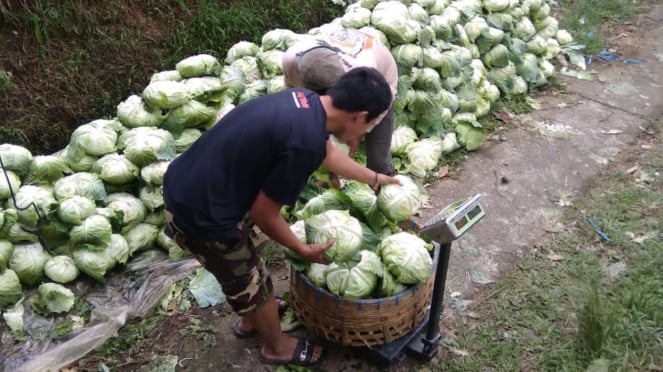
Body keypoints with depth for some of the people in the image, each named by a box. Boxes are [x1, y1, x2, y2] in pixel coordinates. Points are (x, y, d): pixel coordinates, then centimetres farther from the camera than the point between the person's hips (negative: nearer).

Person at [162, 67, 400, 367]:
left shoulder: (304, 100, 1)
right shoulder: (305, 141, -27)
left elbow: (328, 153, 21)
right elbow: (264, 214, -16)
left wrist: (376, 179, 32)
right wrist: (303, 249, 1)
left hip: (184, 186, 9)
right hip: (201, 215, -9)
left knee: (244, 268, 32)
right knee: (251, 284, 16)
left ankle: (250, 319, 57)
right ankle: (278, 347, 43)